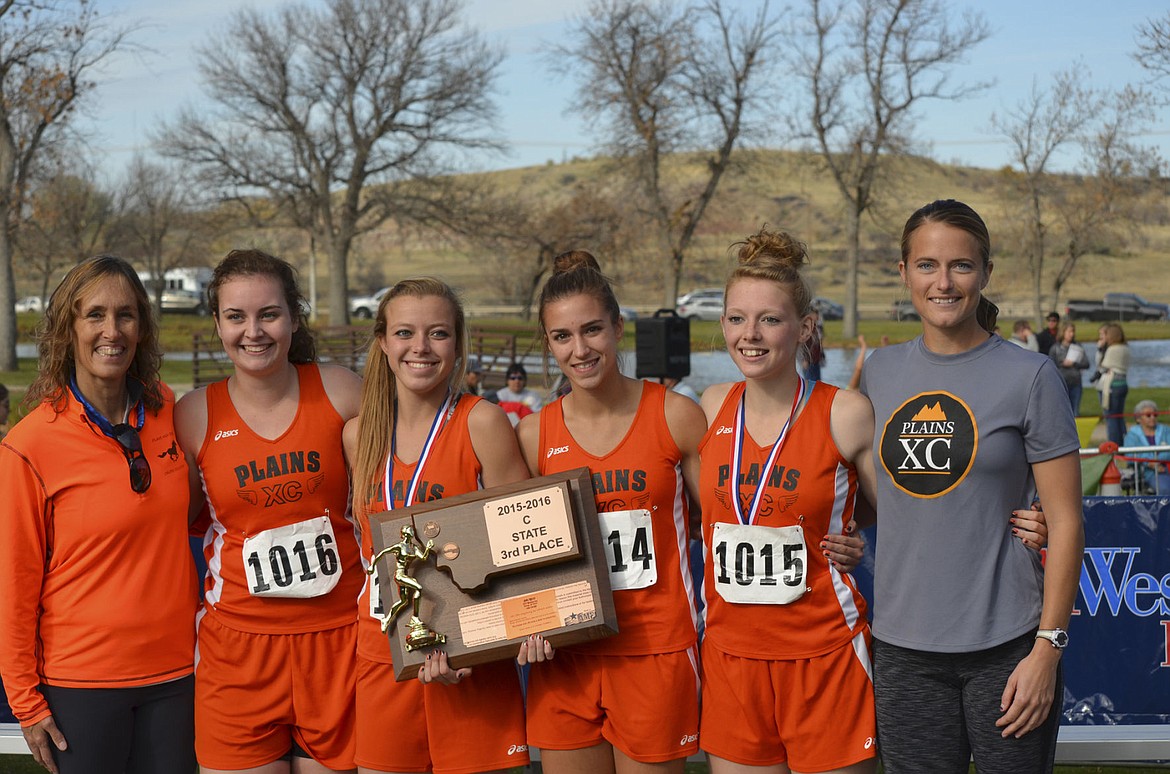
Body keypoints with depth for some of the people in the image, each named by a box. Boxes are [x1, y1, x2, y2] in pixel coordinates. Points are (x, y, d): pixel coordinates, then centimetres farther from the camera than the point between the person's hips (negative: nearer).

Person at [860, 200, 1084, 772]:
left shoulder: (1029, 376, -4)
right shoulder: (880, 371, 7)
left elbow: (1065, 522, -5)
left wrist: (1048, 648, -9)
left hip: (1006, 645, -3)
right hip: (903, 646, 3)